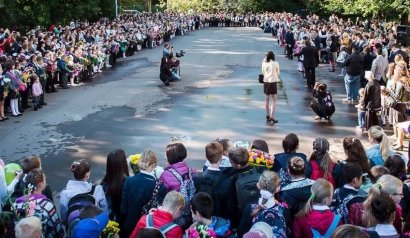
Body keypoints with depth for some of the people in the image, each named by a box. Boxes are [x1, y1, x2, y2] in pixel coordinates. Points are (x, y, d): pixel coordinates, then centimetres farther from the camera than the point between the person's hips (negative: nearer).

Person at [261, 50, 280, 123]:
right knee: (274, 100, 3)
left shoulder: (264, 63, -5)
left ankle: (268, 115, 23)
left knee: (267, 99, 15)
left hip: (266, 82, 3)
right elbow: (278, 73, 0)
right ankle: (272, 116, -6)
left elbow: (263, 72, 7)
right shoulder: (275, 63, -12)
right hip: (273, 82, -3)